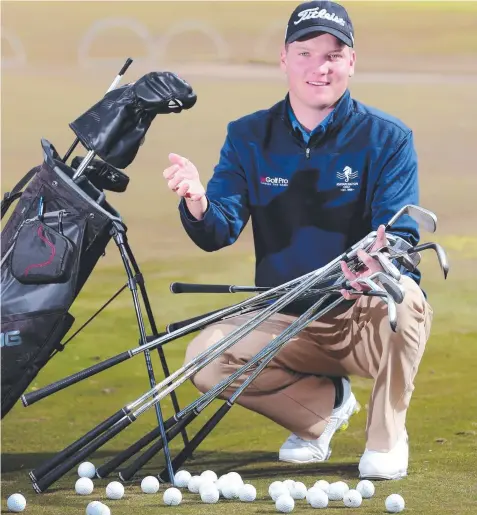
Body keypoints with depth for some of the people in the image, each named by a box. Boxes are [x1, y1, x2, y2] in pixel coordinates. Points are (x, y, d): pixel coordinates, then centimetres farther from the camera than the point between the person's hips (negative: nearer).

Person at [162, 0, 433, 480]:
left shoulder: (388, 138, -6)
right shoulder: (248, 136, 1)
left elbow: (401, 236, -16)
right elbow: (219, 233, -9)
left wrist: (378, 263, -41)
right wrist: (197, 204, -34)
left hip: (365, 322, -3)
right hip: (285, 322, 3)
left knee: (400, 295, -36)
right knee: (205, 358, -22)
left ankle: (387, 435, -9)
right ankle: (325, 402, 7)